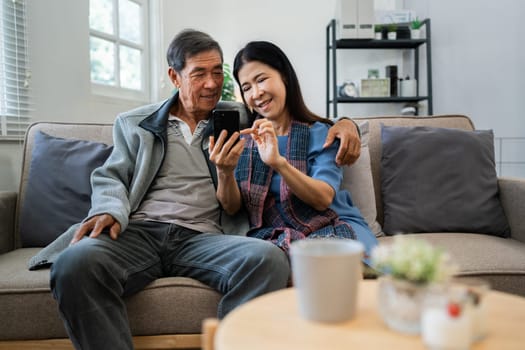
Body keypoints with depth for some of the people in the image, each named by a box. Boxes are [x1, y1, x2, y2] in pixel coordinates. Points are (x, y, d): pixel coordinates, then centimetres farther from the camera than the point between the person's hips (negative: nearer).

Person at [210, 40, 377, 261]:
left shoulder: (321, 133, 4)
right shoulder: (242, 137, 12)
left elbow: (323, 199, -11)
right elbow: (232, 208, 4)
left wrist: (278, 162, -27)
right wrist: (225, 173, -18)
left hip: (332, 228, -1)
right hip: (272, 235, 2)